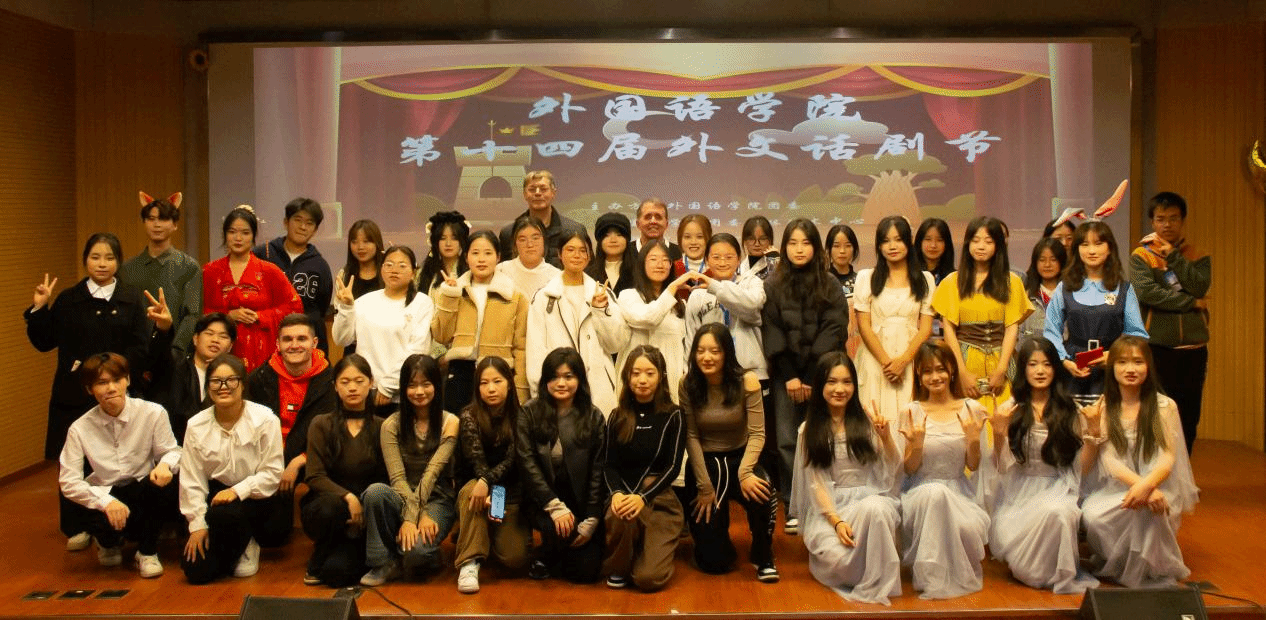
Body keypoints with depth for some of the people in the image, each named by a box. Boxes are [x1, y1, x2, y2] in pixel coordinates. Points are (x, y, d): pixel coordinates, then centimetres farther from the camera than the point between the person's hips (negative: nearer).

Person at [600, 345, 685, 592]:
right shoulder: (617, 417, 6)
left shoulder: (672, 416, -2)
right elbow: (608, 464, 3)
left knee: (649, 578, -16)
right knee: (618, 516, -38)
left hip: (660, 498, -1)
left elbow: (673, 467, -7)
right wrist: (616, 493, -19)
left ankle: (652, 547, 21)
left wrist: (643, 497, -22)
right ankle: (617, 567, -4)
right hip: (624, 493, 2)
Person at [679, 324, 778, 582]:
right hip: (704, 463, 0)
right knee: (713, 561, -5)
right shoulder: (688, 385, -9)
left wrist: (744, 472, -29)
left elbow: (757, 434, -14)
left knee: (761, 491, -37)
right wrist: (704, 486, -14)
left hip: (739, 458, 0)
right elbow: (691, 437, -10)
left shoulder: (746, 381, -12)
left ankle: (763, 558, -7)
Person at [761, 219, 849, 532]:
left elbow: (833, 332, -2)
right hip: (785, 374, 1)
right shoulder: (773, 286, 7)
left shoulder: (830, 286, 6)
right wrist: (790, 376, -6)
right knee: (787, 441, -2)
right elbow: (772, 333, 2)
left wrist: (812, 376, -10)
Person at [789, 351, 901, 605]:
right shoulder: (809, 430, 4)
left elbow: (892, 470, 4)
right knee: (838, 557, -31)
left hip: (870, 497, 1)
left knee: (873, 509, -37)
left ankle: (877, 584, -19)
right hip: (829, 505, -1)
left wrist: (886, 438, -14)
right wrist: (837, 521, -15)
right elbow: (815, 482, -2)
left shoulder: (867, 421, 5)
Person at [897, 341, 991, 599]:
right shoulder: (911, 412, -1)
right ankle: (932, 576, -22)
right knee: (935, 491, -38)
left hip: (958, 493, 1)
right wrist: (917, 444, -20)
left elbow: (973, 466, 5)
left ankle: (960, 574, 1)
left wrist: (974, 439, -14)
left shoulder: (971, 409, 3)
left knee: (969, 528, -34)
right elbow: (909, 469, 0)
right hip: (921, 493, -1)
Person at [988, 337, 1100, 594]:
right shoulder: (1010, 411, 3)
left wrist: (1093, 433, -9)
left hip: (1058, 487, 0)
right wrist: (999, 434, -15)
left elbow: (1082, 466, 4)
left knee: (1056, 512, -38)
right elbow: (1002, 467, 1)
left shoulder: (1070, 410, 5)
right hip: (1019, 490, 0)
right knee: (1005, 537, -30)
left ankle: (1062, 575, -8)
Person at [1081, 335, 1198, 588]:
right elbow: (1109, 459, -9)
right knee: (1092, 516, -30)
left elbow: (1168, 457, -10)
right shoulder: (1102, 408, 1)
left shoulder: (1164, 406, -1)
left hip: (1157, 484, -1)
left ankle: (1155, 573, -9)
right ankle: (1116, 565, 3)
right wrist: (1137, 483, -30)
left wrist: (1147, 485, -33)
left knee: (1147, 509, -36)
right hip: (1116, 486, 1)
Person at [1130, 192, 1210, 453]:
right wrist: (1190, 303, -10)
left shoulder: (1198, 257, 10)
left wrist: (1173, 255, -10)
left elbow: (1200, 288, -9)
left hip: (1193, 348, 3)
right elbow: (1146, 292, -15)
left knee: (1189, 419, 8)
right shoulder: (1141, 256, 1)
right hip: (1156, 347, -3)